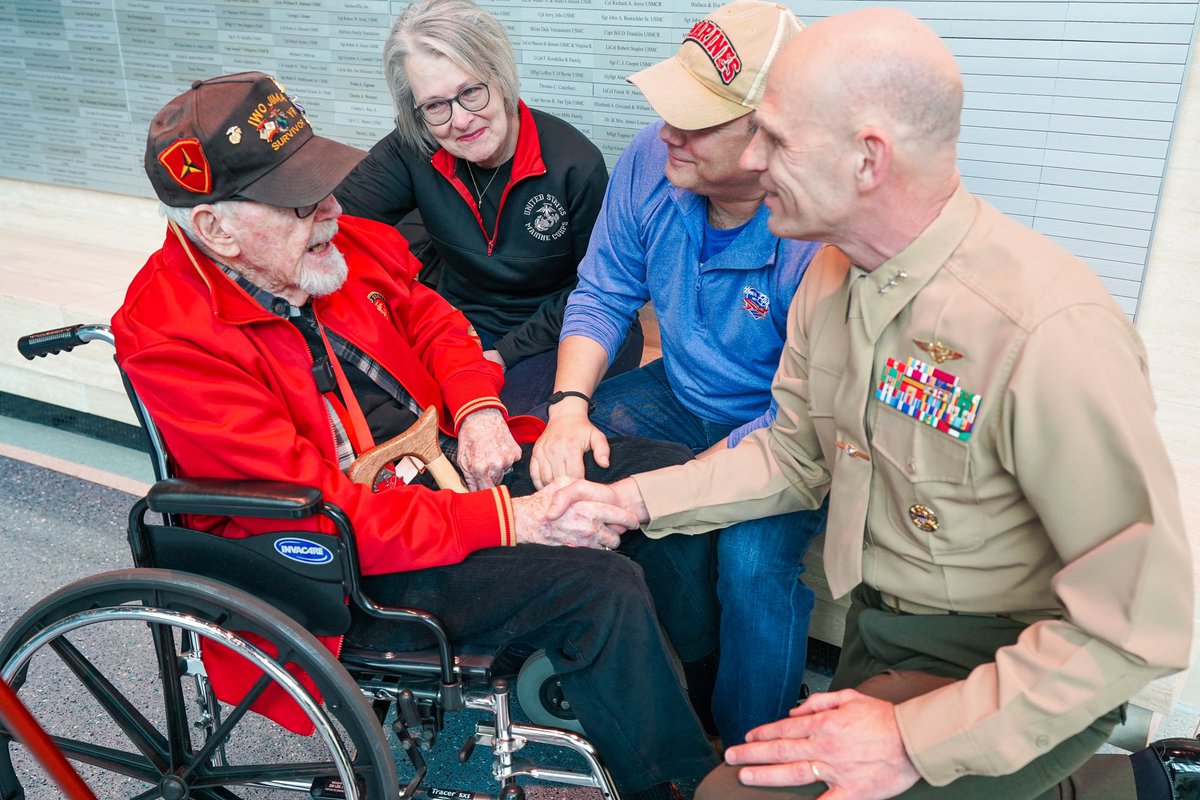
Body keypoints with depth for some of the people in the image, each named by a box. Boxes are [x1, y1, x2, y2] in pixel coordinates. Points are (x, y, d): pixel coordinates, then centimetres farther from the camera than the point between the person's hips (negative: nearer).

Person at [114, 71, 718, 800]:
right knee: (601, 588, -24)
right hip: (354, 560, -7)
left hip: (449, 461, 8)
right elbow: (325, 515, -26)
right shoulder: (173, 340, -23)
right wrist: (510, 520, -28)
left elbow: (429, 316, 14)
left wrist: (478, 408, -5)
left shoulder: (340, 242, -2)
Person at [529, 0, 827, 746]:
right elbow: (603, 294, -1)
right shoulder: (651, 160, -12)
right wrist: (570, 406, -17)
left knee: (753, 557, -31)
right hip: (684, 395, 6)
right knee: (563, 460, -13)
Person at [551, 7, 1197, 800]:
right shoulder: (833, 271, -5)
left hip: (1009, 667, -7)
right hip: (878, 624, 8)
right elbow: (796, 454, 4)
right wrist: (634, 499, -6)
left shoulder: (1047, 332, -30)